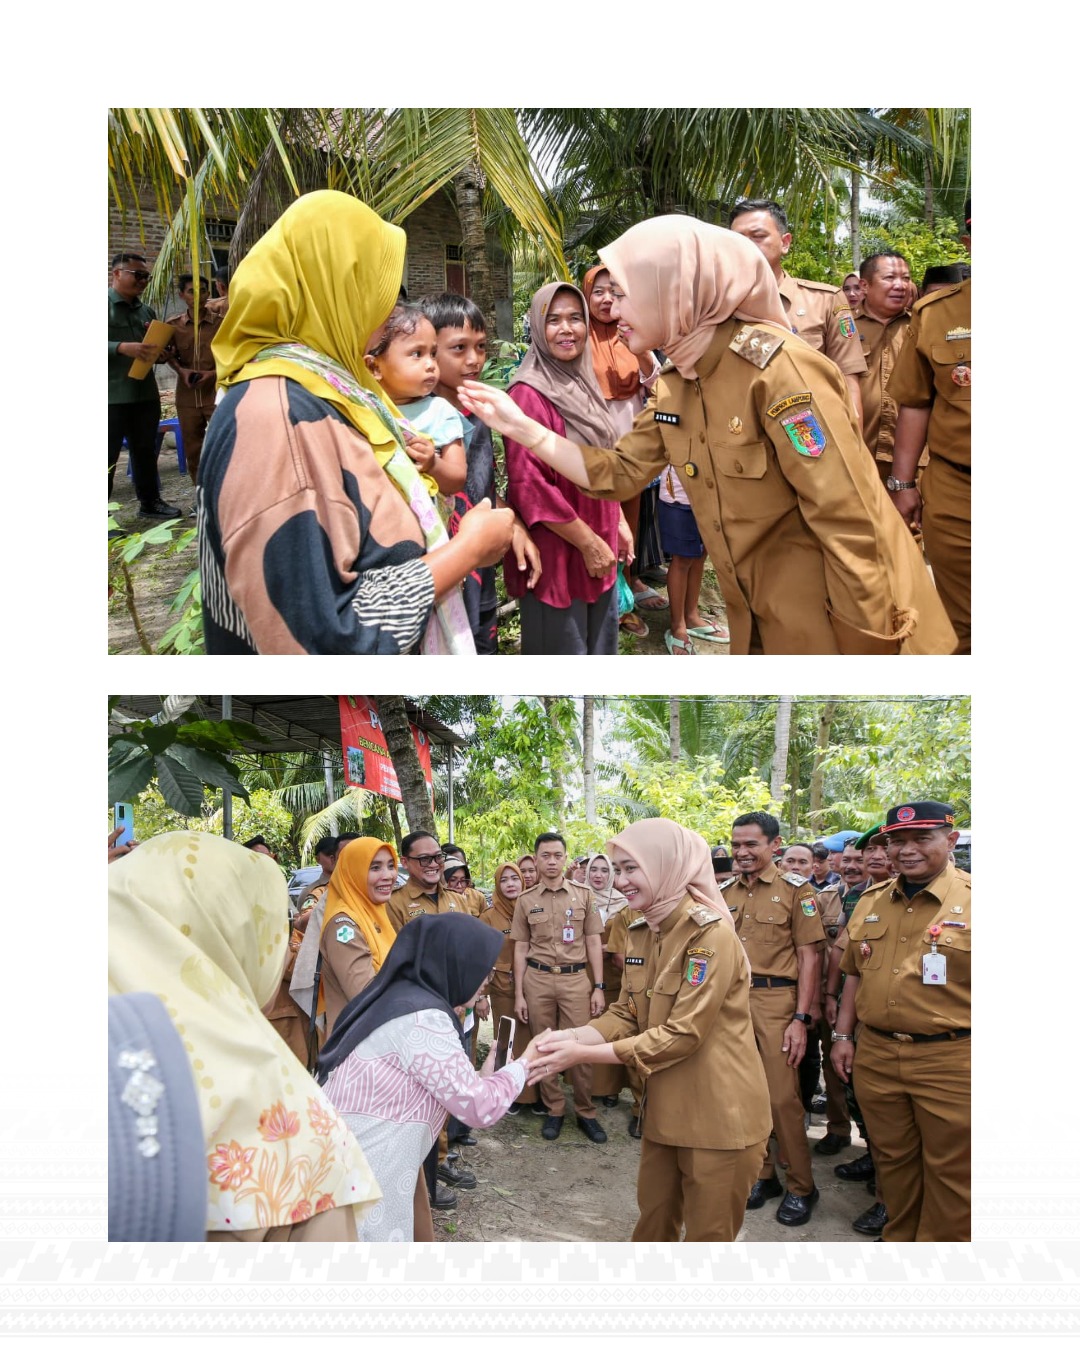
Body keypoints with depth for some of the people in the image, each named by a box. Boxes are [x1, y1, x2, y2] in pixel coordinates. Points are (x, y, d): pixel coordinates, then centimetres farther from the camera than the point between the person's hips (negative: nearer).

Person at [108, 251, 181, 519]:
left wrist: (161, 351, 0)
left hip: (145, 394, 7)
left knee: (145, 452, 15)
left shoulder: (146, 311, 15)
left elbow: (156, 349, 23)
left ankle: (150, 502, 26)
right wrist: (122, 348, -26)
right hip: (111, 397, -6)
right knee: (108, 456, -2)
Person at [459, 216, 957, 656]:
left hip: (838, 622, -8)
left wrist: (871, 641, -21)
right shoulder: (675, 384, 3)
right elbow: (617, 474, 8)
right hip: (761, 620, 8)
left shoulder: (774, 368, -23)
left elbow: (850, 521, -24)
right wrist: (520, 426, 1)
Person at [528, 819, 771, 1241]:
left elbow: (683, 1034, -25)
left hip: (717, 1113, -7)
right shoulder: (641, 932, 4)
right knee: (653, 1220, 20)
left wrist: (584, 1054, -24)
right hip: (664, 1107, 7)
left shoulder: (711, 934, -22)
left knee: (708, 1234, 9)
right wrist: (573, 1036, -16)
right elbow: (624, 1015, 4)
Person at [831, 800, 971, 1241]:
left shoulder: (970, 899, -9)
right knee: (892, 1160, 19)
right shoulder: (871, 902, 7)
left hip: (950, 1060, -5)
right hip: (875, 1055, 5)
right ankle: (899, 1240, 37)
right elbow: (854, 973, 16)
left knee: (950, 1172, 8)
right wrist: (842, 1035, 12)